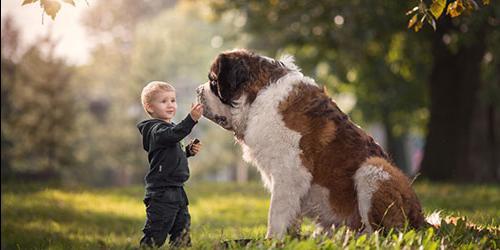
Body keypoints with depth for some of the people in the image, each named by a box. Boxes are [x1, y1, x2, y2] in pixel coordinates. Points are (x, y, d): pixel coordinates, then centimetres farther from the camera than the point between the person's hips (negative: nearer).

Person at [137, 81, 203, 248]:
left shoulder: (167, 127, 18)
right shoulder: (157, 129, -14)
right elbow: (173, 135, -36)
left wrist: (189, 151, 10)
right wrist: (191, 119, -46)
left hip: (176, 190, 10)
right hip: (161, 192, -10)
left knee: (182, 228, 14)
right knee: (155, 234, -9)